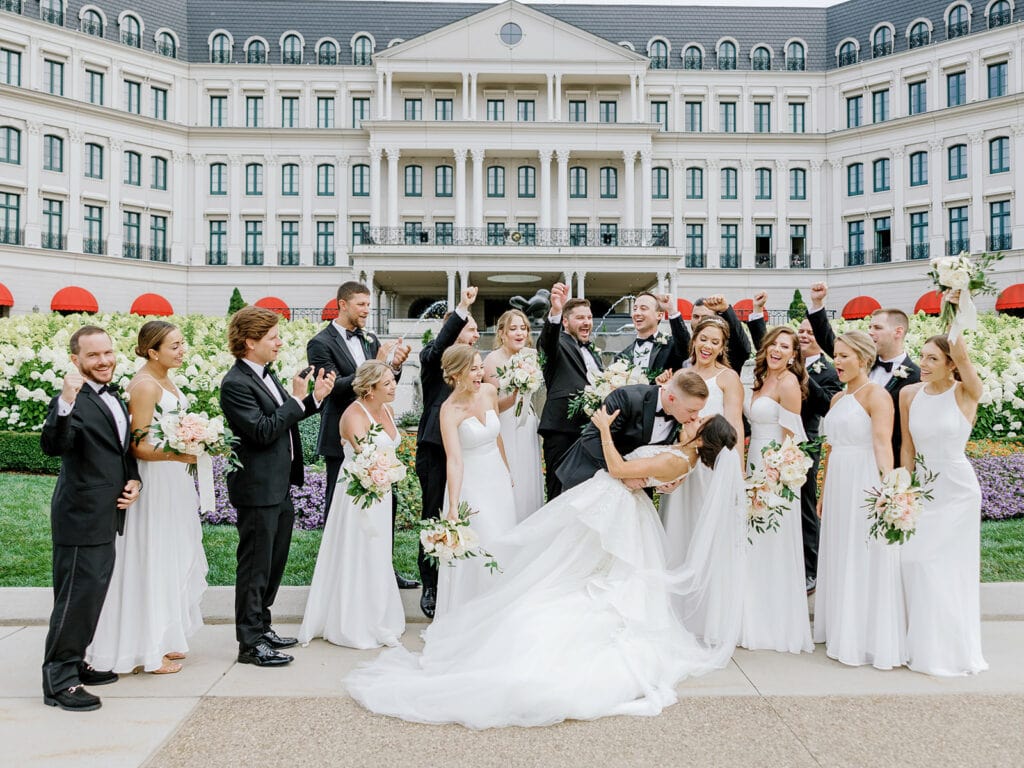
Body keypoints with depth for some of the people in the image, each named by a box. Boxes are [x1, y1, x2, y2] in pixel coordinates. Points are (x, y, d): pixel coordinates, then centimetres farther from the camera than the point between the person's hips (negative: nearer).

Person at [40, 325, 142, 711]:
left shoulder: (113, 397, 11)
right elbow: (53, 446, -34)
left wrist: (134, 481, 4)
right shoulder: (73, 402, -17)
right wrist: (66, 401, -47)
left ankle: (74, 662, 32)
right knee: (76, 596, -4)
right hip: (81, 517, -9)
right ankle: (59, 680, 6)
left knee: (92, 593, 18)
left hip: (106, 517, 9)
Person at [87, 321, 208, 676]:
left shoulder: (165, 380, 10)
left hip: (174, 483, 10)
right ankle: (149, 649, 13)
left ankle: (164, 639, 29)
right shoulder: (144, 385, -18)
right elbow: (139, 446, -21)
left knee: (173, 561, 16)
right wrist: (182, 456, -29)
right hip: (154, 484, -10)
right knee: (152, 562, 0)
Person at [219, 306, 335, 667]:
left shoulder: (266, 373, 11)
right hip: (258, 488, -9)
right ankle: (250, 643, 11)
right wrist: (297, 398, -19)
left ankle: (261, 627, 33)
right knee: (255, 567, 1)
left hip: (279, 487, 10)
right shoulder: (236, 384, -17)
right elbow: (263, 431, -24)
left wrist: (315, 399, 4)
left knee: (274, 563, 19)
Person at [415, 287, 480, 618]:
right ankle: (430, 587, 12)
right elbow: (438, 347, -27)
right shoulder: (433, 358, -3)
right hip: (434, 451, -5)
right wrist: (462, 309, -35)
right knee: (434, 517, 2)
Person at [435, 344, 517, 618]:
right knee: (485, 549, -5)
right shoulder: (450, 410, -20)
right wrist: (453, 507, -36)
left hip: (498, 479, 6)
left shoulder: (489, 392, -3)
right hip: (471, 483, -6)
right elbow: (454, 460, -28)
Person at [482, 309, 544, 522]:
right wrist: (514, 395, -30)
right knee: (509, 485, -5)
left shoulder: (530, 355, 4)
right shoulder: (493, 360, -12)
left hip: (528, 428, 6)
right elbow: (493, 406, -14)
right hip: (505, 430, -6)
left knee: (530, 482, 9)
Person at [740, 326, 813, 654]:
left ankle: (778, 627, 12)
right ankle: (757, 623, 24)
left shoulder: (788, 382, -12)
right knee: (755, 547, 13)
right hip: (756, 468, 8)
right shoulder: (761, 380, 14)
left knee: (774, 547, 0)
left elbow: (790, 436, -14)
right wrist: (749, 469, 8)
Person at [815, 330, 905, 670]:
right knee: (840, 563, 14)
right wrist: (824, 494, 19)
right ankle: (844, 635, 26)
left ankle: (873, 641, 9)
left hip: (865, 485, -8)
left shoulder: (876, 395, -10)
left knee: (867, 564, -2)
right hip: (838, 488, 8)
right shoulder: (837, 399, 14)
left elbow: (883, 443, -23)